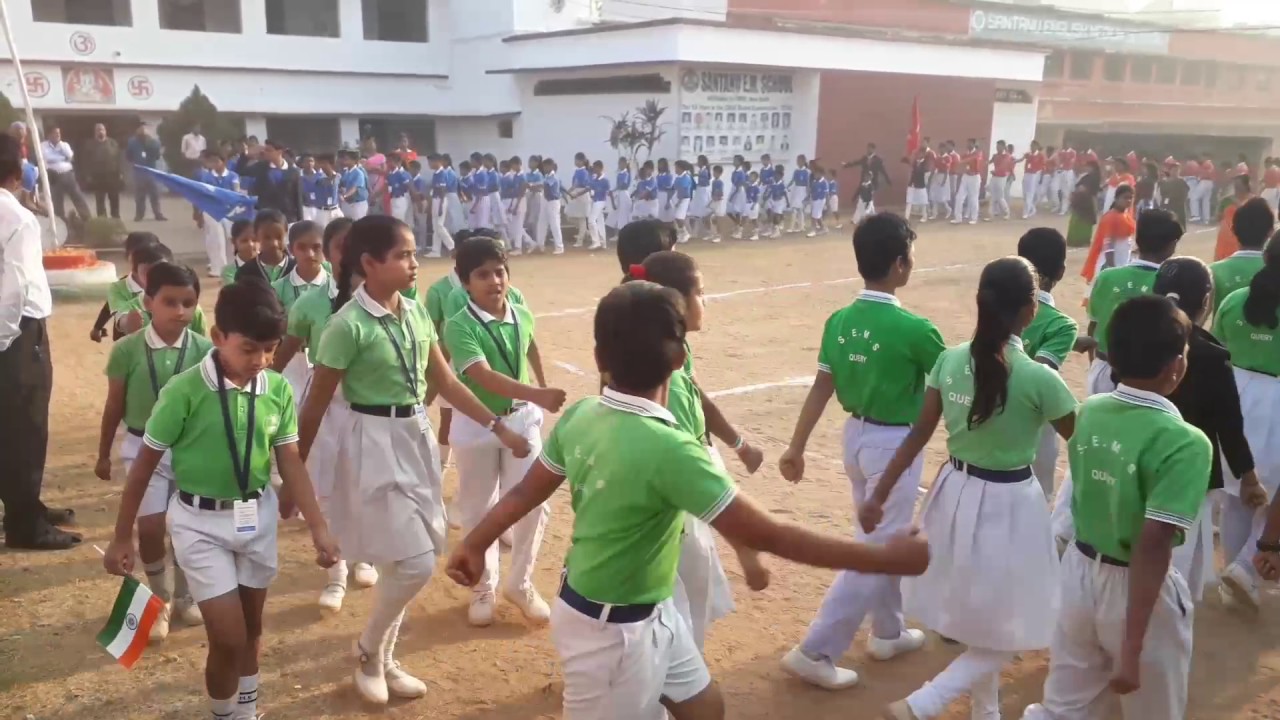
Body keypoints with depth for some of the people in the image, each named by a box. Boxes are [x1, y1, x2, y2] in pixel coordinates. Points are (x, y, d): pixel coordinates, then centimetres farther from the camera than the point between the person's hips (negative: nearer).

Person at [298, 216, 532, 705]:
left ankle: (384, 658, 32)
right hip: (374, 443, -7)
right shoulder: (349, 324, -17)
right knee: (416, 563, -7)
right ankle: (368, 650, 19)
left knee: (403, 562, 14)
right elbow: (316, 404, -12)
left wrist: (499, 427, 4)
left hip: (417, 437, 7)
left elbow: (445, 382, 9)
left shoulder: (416, 313, 3)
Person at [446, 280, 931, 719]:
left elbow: (525, 493, 4)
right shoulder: (667, 448, -32)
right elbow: (764, 535, -30)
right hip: (611, 631, -8)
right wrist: (887, 558, -22)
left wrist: (474, 545, 22)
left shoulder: (579, 416, -8)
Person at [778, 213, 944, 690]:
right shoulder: (912, 328, -21)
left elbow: (821, 389, -1)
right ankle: (817, 651, 3)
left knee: (878, 540, 23)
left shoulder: (839, 321, -4)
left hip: (856, 435, 7)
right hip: (895, 443, -7)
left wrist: (796, 448, 4)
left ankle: (888, 632, 38)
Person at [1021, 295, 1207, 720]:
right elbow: (1153, 546, -28)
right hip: (1138, 590, -5)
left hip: (1081, 572, 5)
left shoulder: (1089, 412, -4)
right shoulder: (1184, 442, -24)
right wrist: (1131, 647, -24)